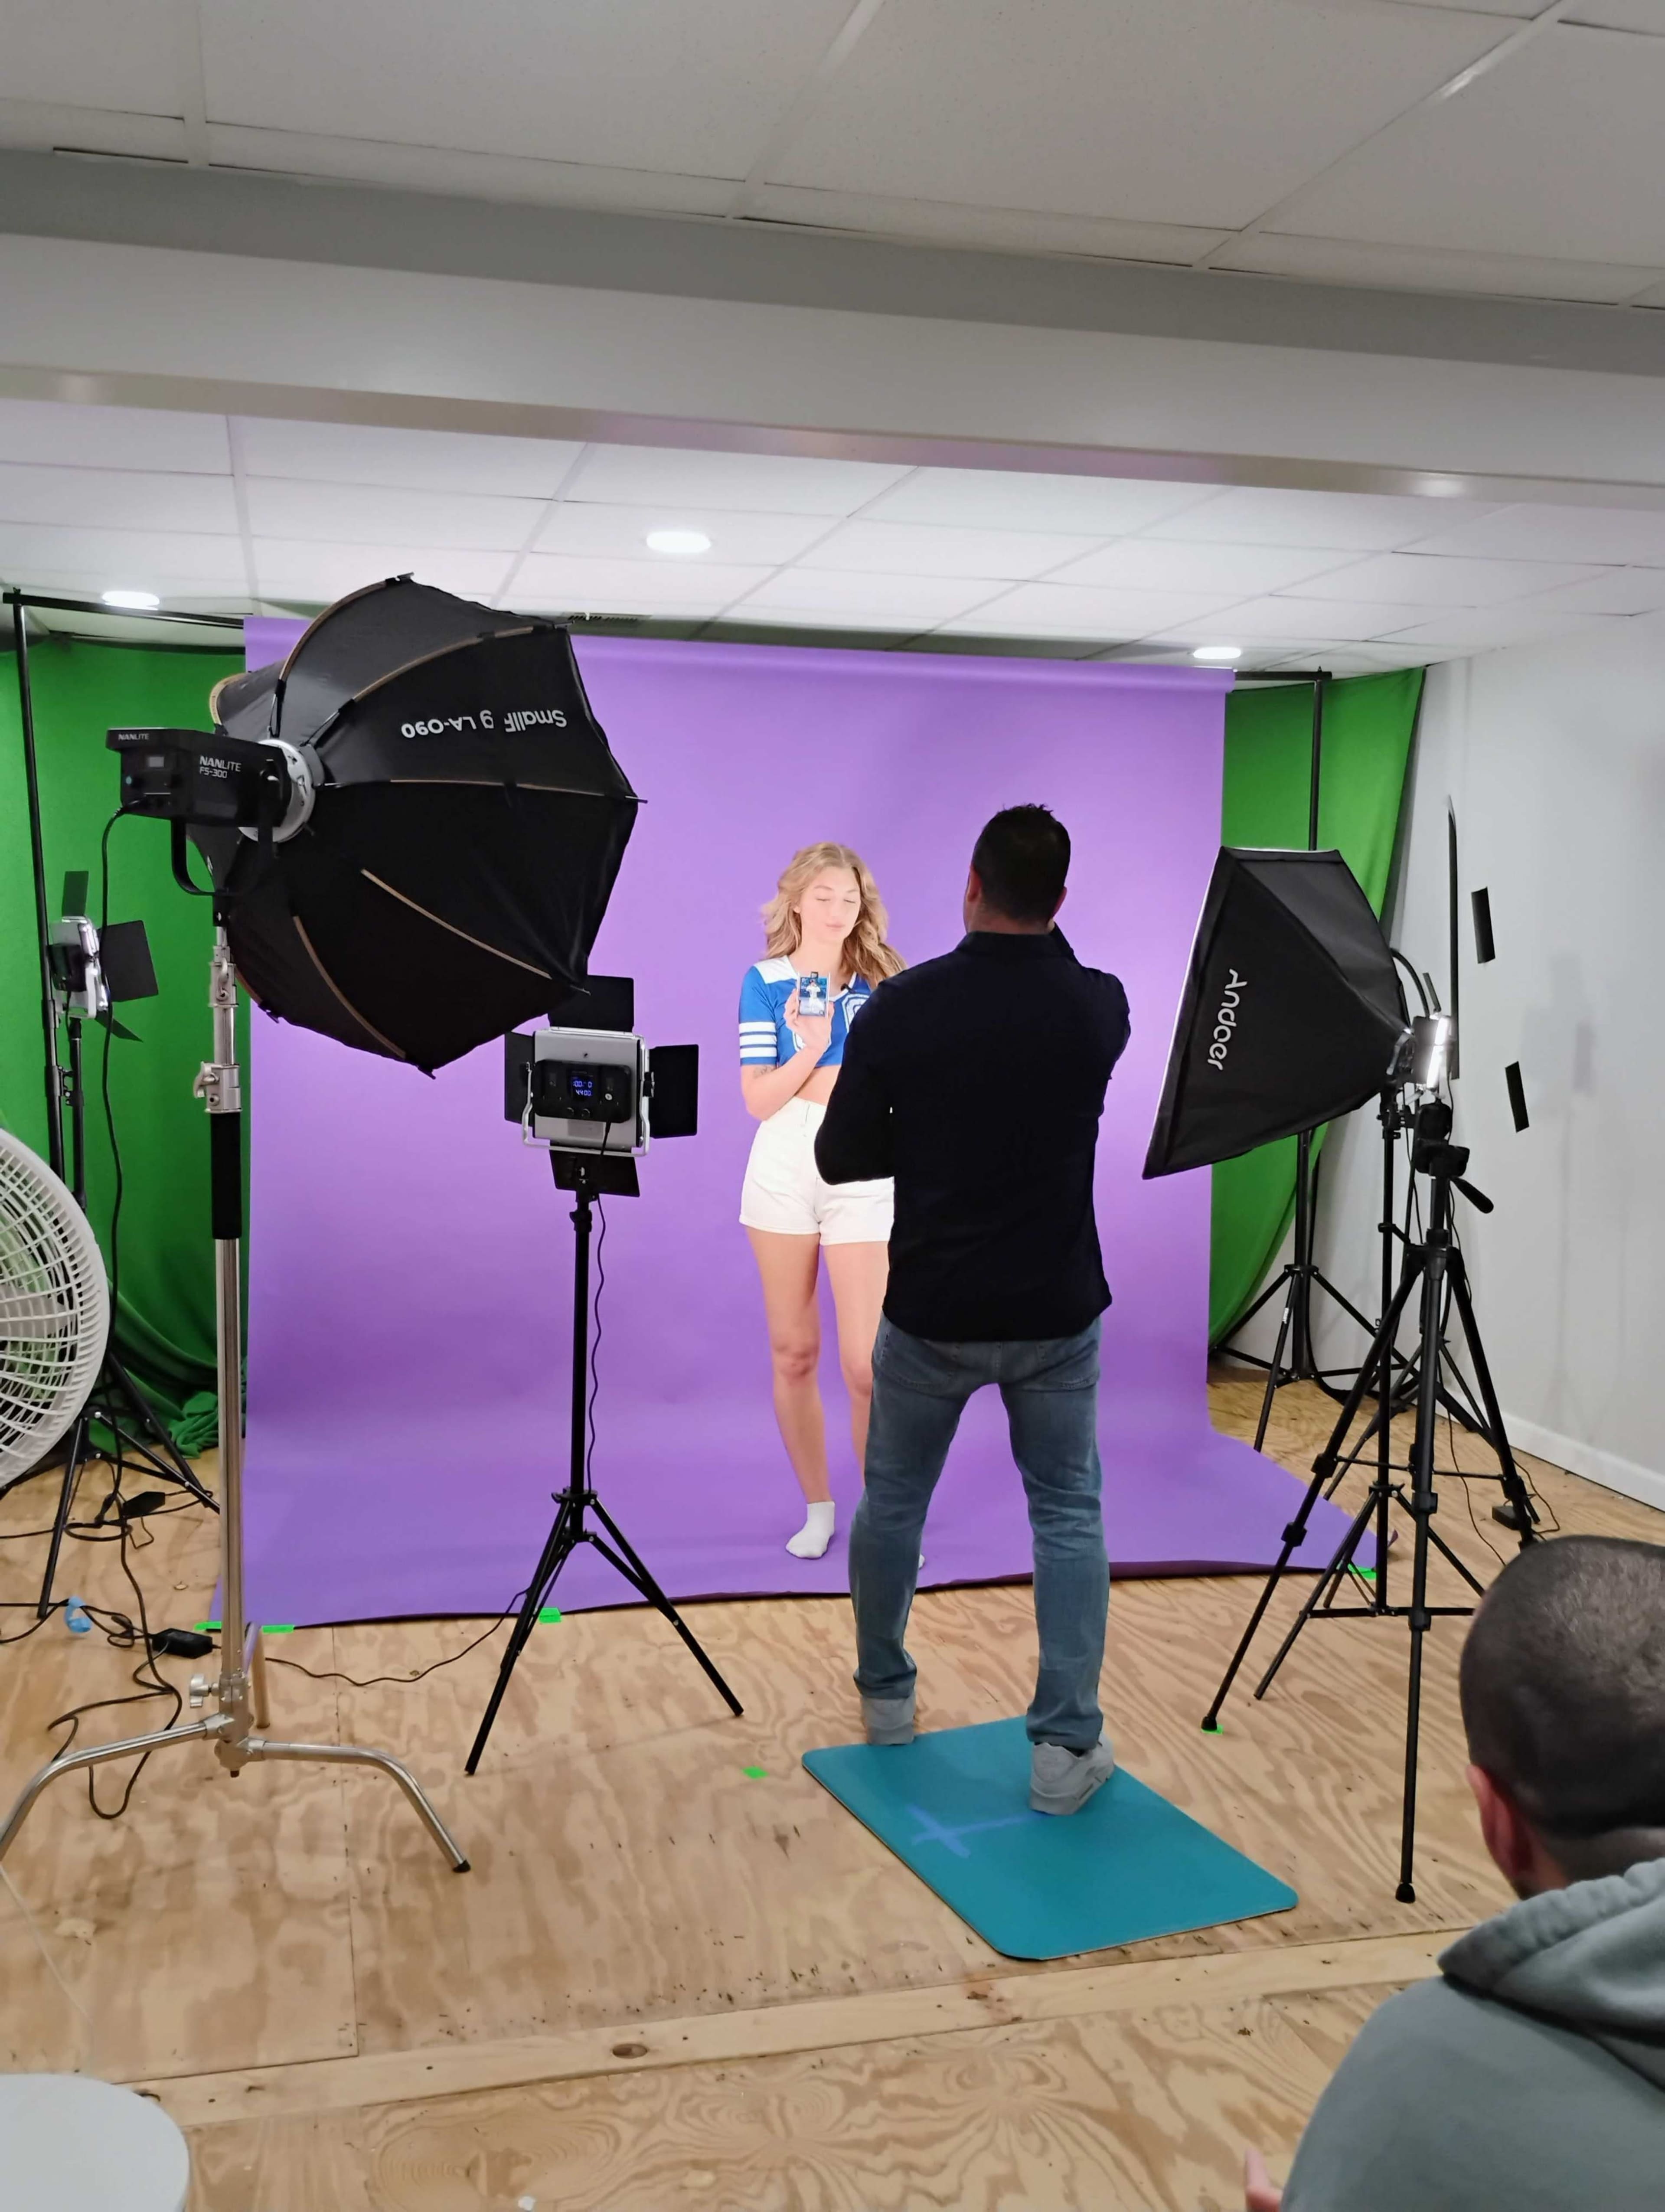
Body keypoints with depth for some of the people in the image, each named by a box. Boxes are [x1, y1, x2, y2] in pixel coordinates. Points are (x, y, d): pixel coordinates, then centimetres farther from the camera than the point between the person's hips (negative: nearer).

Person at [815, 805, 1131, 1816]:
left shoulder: (903, 1006, -12)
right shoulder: (1101, 1006, -7)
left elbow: (839, 1159, -5)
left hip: (932, 1311, 0)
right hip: (1055, 1314, 1)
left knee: (893, 1499, 20)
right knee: (1069, 1514, 11)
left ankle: (887, 1694, 35)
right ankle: (1068, 1745, 5)